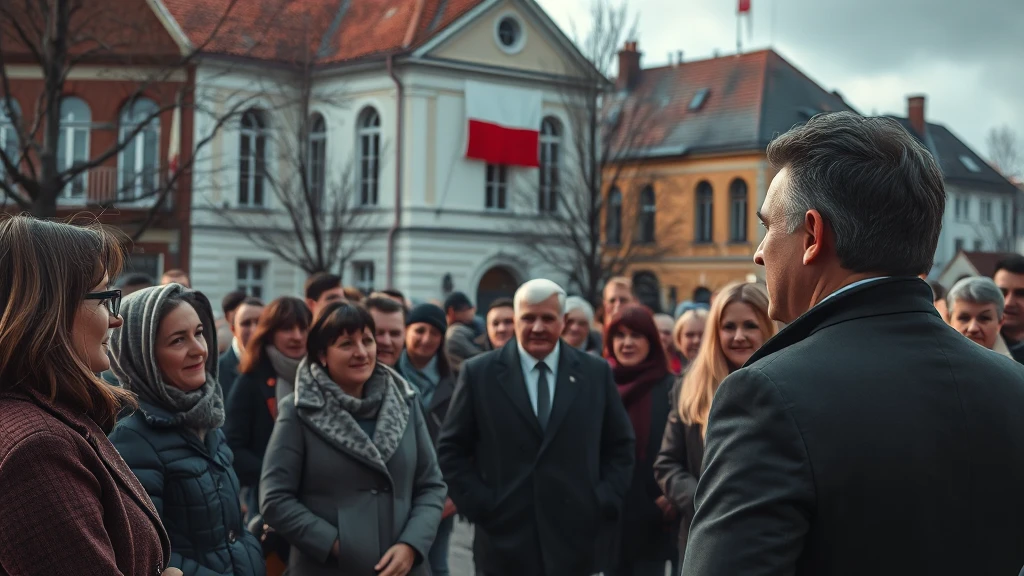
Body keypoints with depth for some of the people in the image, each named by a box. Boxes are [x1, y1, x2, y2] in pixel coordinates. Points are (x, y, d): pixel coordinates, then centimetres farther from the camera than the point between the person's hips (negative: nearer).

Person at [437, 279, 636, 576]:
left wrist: (605, 502, 0)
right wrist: (478, 504, -5)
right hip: (507, 543, -1)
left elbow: (620, 446, 12)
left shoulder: (596, 372, 6)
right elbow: (452, 449, 4)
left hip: (577, 542, 1)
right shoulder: (479, 373, 1)